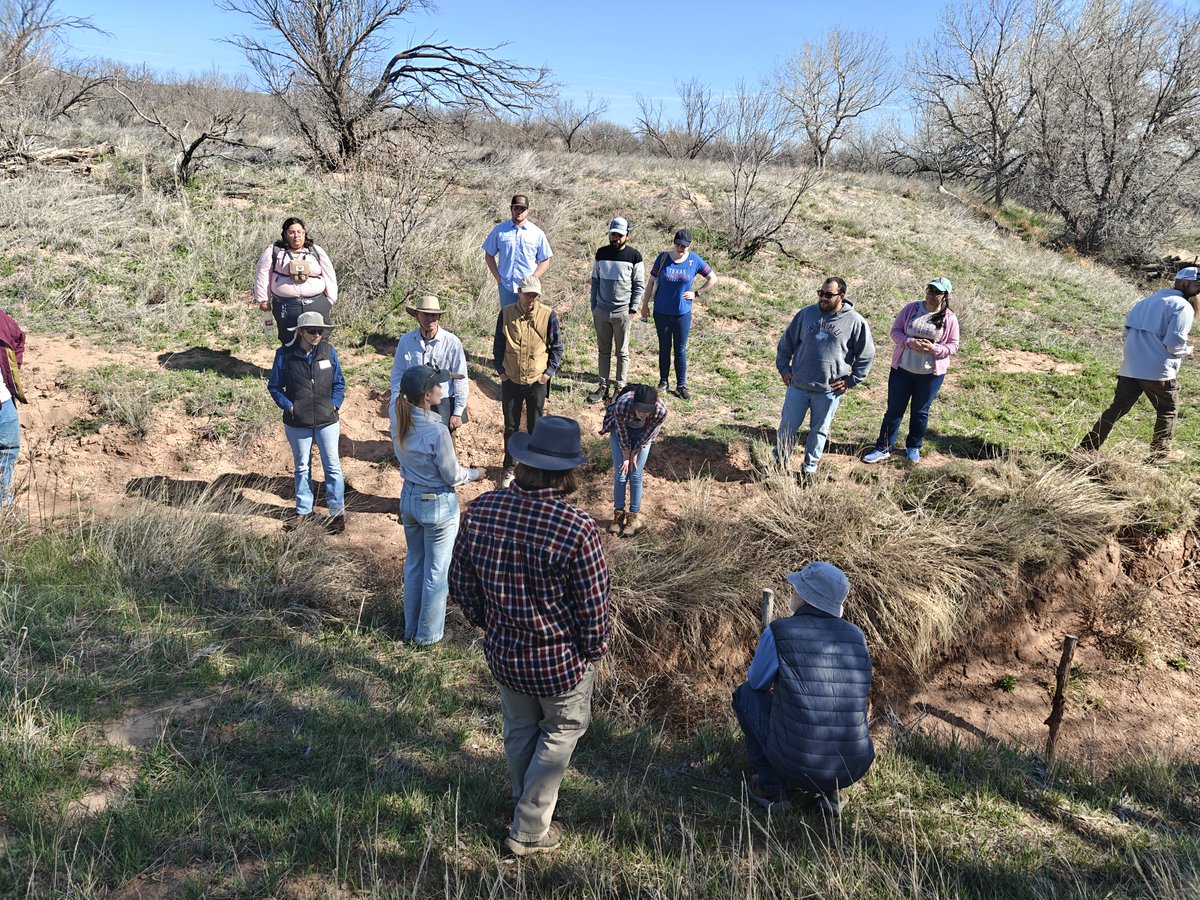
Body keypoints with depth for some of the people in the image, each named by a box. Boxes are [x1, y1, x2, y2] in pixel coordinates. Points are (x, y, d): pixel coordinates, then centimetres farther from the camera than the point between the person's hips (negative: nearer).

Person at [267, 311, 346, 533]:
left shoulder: (328, 351, -3)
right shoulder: (285, 354, -7)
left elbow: (339, 382, 6)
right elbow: (274, 385, 2)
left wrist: (334, 404, -6)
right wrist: (288, 406, -9)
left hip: (327, 421, 0)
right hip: (297, 423, 0)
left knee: (332, 466, 3)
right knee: (302, 467, 14)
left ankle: (337, 511, 14)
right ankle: (304, 511, 27)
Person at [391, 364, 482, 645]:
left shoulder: (398, 418, -12)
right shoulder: (437, 432, -29)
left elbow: (400, 388, 14)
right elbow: (453, 476, -17)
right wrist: (475, 473, 1)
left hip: (409, 498, 7)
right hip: (438, 505, -7)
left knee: (414, 564, 24)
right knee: (436, 571, 12)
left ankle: (411, 628, 39)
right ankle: (428, 633, 28)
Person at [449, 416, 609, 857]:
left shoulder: (480, 510, -14)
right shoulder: (577, 530, -29)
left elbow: (460, 584, -1)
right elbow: (593, 607, -19)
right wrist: (594, 650, 1)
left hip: (503, 654, 4)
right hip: (561, 660, -4)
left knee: (519, 729, 28)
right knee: (561, 732, 22)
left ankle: (526, 803, 51)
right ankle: (530, 830, 33)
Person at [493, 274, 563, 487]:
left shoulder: (548, 315, -10)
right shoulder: (506, 313, -7)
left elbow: (557, 347, 0)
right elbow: (498, 345, 4)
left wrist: (549, 372, -5)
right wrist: (501, 371, -1)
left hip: (537, 382, -1)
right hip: (511, 381, 1)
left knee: (535, 426, 12)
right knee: (511, 426, 12)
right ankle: (509, 469, 26)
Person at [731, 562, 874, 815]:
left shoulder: (777, 632, -9)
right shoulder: (856, 636, 5)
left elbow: (757, 681, 9)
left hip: (794, 762, -4)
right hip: (852, 766, 4)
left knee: (746, 692, 22)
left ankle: (771, 786, 18)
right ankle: (832, 788, 16)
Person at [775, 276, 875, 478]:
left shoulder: (855, 322, -8)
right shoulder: (807, 313, -1)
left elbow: (866, 355, 1)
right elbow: (787, 342, 9)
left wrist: (851, 380, -2)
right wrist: (783, 367, 4)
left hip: (829, 390, -1)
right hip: (798, 385, 2)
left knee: (819, 431, 13)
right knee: (787, 427, 10)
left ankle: (809, 468, 30)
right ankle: (778, 464, 26)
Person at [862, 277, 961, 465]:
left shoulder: (949, 318, -5)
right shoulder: (911, 308, -3)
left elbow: (953, 346, -1)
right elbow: (895, 331, -2)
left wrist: (934, 348, -20)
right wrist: (910, 342, -20)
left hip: (931, 374, 0)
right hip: (902, 369, 0)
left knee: (920, 412, 14)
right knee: (894, 410, 5)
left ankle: (913, 447, 31)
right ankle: (883, 448, 14)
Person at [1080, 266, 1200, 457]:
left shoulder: (1146, 301, 16)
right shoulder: (1183, 307, -7)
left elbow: (1128, 330, 15)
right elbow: (1174, 343, -16)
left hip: (1130, 368, 6)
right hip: (1159, 371, -6)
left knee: (1117, 408, 6)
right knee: (1167, 410, 14)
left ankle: (1087, 447, -1)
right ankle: (1160, 452, 17)